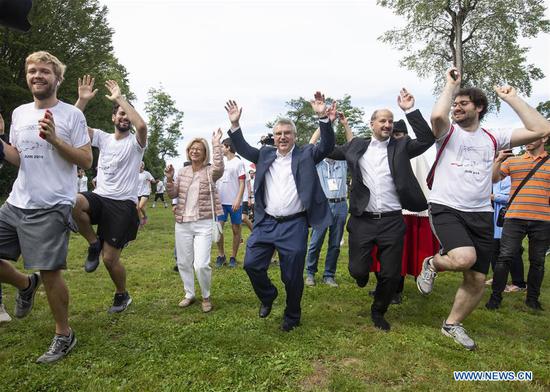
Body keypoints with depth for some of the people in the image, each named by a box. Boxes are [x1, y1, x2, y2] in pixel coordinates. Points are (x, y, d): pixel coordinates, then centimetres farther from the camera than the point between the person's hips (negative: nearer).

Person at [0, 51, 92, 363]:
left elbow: (86, 162, -8)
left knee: (50, 272, -3)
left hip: (52, 208, -6)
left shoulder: (72, 115, -5)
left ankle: (64, 335, 16)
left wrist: (54, 139, -19)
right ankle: (26, 285, 35)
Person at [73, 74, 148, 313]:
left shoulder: (135, 142, -2)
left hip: (123, 204, -4)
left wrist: (120, 98, -20)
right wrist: (82, 100, -13)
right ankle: (94, 243, -5)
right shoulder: (102, 137, 11)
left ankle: (122, 295, 27)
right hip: (100, 197, 4)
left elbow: (141, 125, -26)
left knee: (110, 258, -2)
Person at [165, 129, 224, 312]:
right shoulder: (183, 171, 8)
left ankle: (206, 296, 15)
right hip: (182, 224, 5)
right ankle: (189, 294, 33)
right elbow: (172, 195, 9)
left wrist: (216, 143, -27)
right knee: (183, 262, 12)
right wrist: (169, 179, -9)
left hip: (203, 224, -5)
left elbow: (219, 168, -30)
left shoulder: (209, 171, -5)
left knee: (201, 265, -12)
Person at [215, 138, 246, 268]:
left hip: (234, 202, -5)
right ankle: (221, 255, 13)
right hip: (221, 201, 5)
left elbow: (242, 183, -8)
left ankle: (233, 257, 15)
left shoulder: (238, 162, -4)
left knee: (236, 229, 4)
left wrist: (238, 200, -18)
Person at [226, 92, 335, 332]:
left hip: (294, 225, -3)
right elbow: (243, 149, 10)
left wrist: (323, 117, -24)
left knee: (292, 275, 5)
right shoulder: (265, 154, 12)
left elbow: (327, 146, -10)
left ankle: (292, 316, 30)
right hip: (266, 223, 3)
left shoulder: (306, 154, 2)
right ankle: (267, 296, 32)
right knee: (252, 264, 2)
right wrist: (235, 125, -5)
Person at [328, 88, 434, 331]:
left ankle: (378, 312, 32)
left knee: (391, 274, 5)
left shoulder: (401, 146, 6)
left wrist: (410, 110, -10)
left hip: (392, 221, 0)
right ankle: (363, 274, 42)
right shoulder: (357, 145, 8)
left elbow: (427, 139, -5)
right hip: (362, 220, 0)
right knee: (357, 270, 2)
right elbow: (330, 151, 13)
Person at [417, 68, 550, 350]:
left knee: (477, 280, 6)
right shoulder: (448, 133, 3)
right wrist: (451, 84, -7)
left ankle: (452, 324, 29)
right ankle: (432, 264, 4)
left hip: (481, 215, 4)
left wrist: (511, 98, 6)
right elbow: (437, 116, -23)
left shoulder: (493, 139, 12)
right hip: (445, 209, -4)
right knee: (464, 258, -31)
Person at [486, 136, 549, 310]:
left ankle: (533, 298, 26)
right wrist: (498, 161, -9)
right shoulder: (512, 161, 8)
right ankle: (496, 296, 8)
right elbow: (493, 179, 5)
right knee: (505, 258, -2)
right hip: (515, 218, -1)